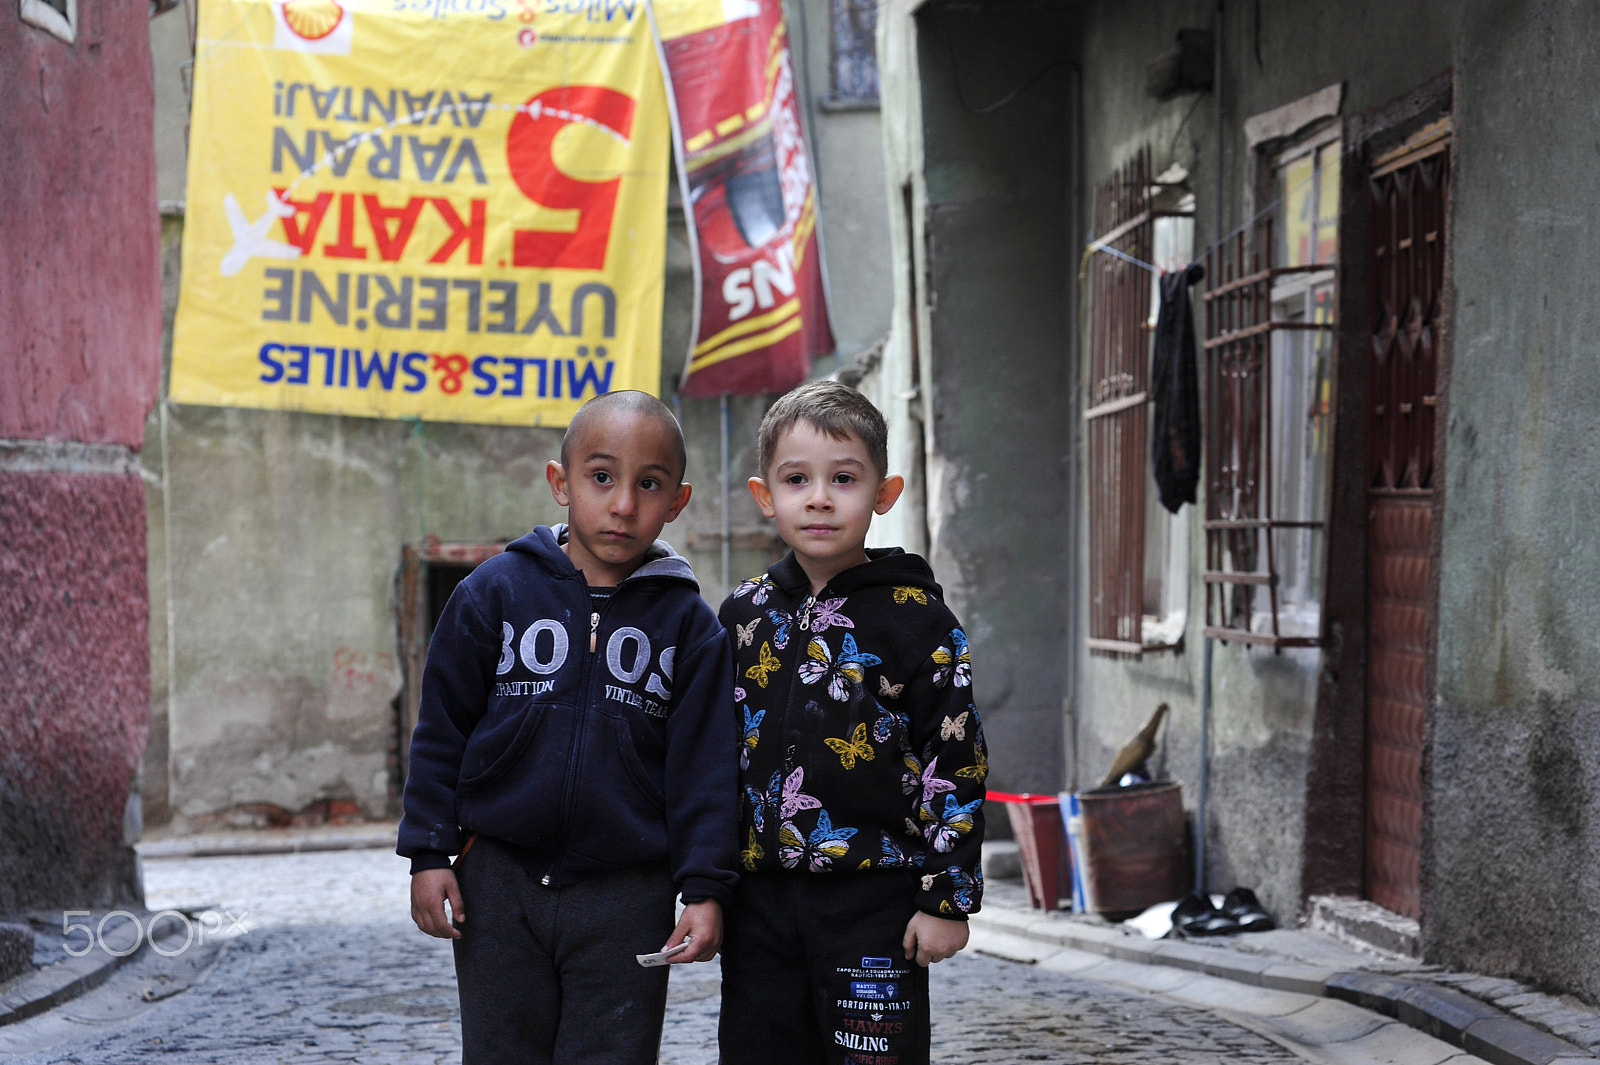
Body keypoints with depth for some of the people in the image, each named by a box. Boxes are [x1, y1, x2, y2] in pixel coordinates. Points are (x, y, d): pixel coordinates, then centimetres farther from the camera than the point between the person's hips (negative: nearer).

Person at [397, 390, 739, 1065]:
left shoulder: (689, 623, -1)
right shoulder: (495, 591, -1)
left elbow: (704, 764, -1)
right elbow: (441, 730, 3)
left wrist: (704, 888, -6)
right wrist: (430, 853, 0)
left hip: (627, 899, -1)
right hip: (498, 883, 1)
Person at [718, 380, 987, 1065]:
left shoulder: (916, 619, -5)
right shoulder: (744, 614, 7)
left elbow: (954, 765, -5)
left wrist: (948, 898, -8)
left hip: (875, 902, -4)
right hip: (761, 898, 4)